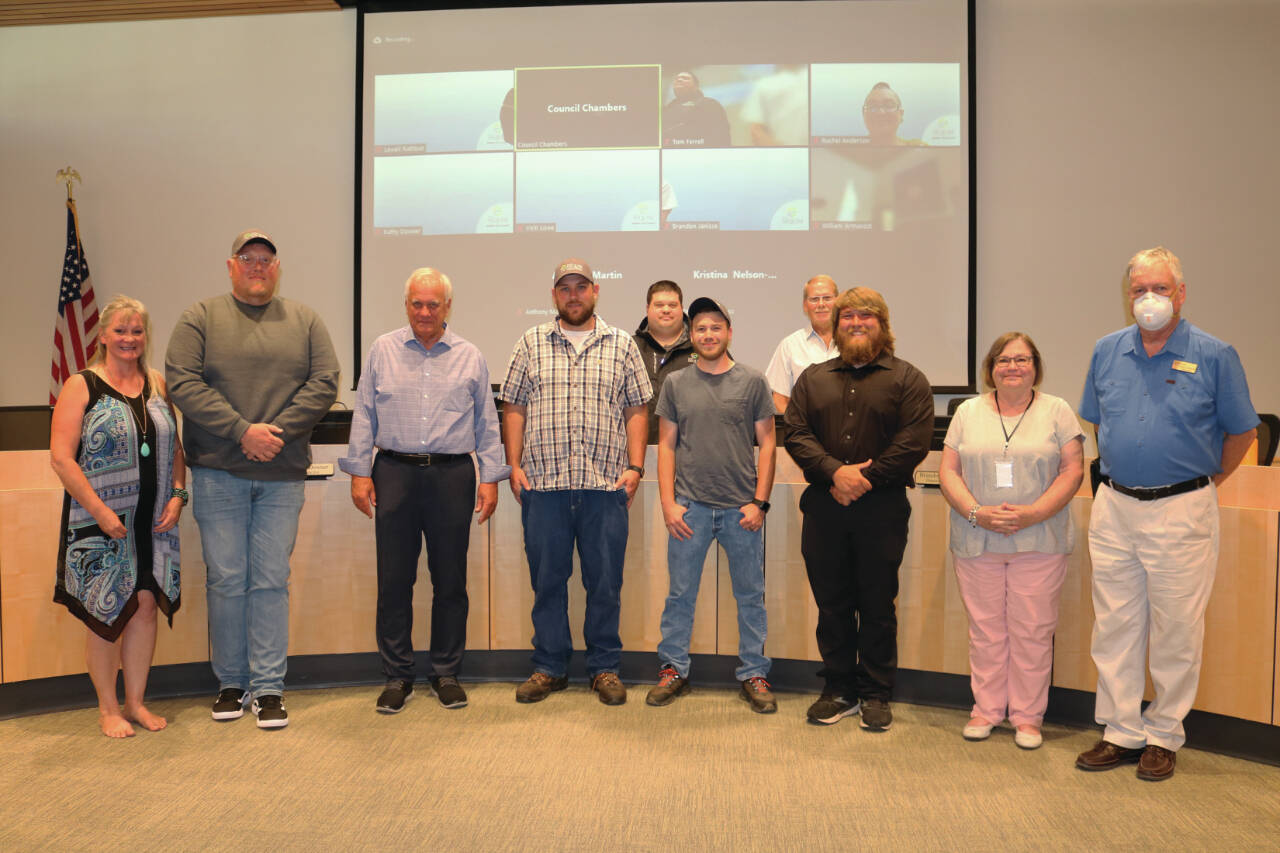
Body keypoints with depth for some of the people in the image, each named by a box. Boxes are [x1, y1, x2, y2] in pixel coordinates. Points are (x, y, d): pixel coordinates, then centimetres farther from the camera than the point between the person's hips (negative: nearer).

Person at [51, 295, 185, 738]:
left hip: (153, 520, 4)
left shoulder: (158, 385, 10)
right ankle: (108, 708, 19)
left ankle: (135, 702, 21)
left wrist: (177, 495, 0)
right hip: (101, 521, -4)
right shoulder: (81, 386, -4)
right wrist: (99, 510, -15)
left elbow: (175, 447, 14)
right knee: (104, 612, 3)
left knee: (146, 606, 6)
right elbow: (61, 457, -9)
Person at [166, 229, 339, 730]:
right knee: (226, 580, 4)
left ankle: (268, 688, 11)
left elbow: (324, 383, 2)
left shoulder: (305, 321, 10)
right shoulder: (200, 319, 5)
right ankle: (231, 684, 19)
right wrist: (243, 431, -15)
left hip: (282, 474, 1)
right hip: (218, 473, -1)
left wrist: (278, 432, -10)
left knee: (272, 580, 3)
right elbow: (183, 383, -6)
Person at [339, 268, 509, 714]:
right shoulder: (382, 351, 9)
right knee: (393, 580, 2)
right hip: (395, 473, 0)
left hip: (452, 476, 0)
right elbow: (363, 415, 9)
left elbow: (487, 424, 10)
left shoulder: (470, 357, 9)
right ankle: (397, 677, 15)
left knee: (450, 580, 5)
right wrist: (359, 471, 2)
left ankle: (446, 673, 18)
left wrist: (490, 477, 4)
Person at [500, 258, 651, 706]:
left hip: (606, 485, 0)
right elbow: (513, 407, 9)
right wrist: (514, 465, 0)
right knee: (547, 579, 8)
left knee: (605, 581, 5)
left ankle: (605, 668, 20)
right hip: (543, 484, 1)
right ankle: (549, 668, 21)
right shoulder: (531, 344, 10)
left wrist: (635, 467, -1)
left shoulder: (622, 345, 10)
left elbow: (635, 410, 8)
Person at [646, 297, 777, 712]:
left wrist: (759, 502, -4)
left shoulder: (752, 381, 3)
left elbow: (767, 443, 3)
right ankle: (673, 670, 21)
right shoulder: (676, 384, 7)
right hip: (690, 506, 1)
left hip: (742, 507, 0)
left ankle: (753, 675, 20)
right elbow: (666, 445, 7)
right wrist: (668, 502, -1)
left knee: (750, 596, 7)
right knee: (680, 594, 7)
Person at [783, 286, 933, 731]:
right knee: (831, 604, 9)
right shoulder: (813, 377, 13)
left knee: (877, 606, 6)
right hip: (823, 508, 3)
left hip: (882, 509, -2)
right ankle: (838, 690, 22)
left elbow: (913, 441, -8)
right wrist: (835, 471, -13)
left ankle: (876, 694, 19)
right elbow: (795, 433, 2)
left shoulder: (907, 379, 4)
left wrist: (863, 480, -14)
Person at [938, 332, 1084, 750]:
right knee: (985, 629, 7)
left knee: (1032, 631, 3)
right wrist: (977, 513, -12)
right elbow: (948, 471, 4)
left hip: (1039, 542, -1)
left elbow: (1072, 472, -1)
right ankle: (986, 709, 20)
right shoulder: (968, 412, 9)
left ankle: (1028, 716, 16)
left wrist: (1032, 514, -14)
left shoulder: (1057, 411, 5)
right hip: (976, 543, 1)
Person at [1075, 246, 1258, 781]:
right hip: (1113, 507, 4)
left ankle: (1163, 736, 20)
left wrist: (1208, 480, 6)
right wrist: (1117, 473, 13)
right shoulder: (1107, 352, 6)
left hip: (1180, 511, -3)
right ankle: (1121, 732, 20)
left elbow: (1241, 431, 3)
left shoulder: (1214, 355, -4)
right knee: (1114, 626, 8)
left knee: (1175, 631, 5)